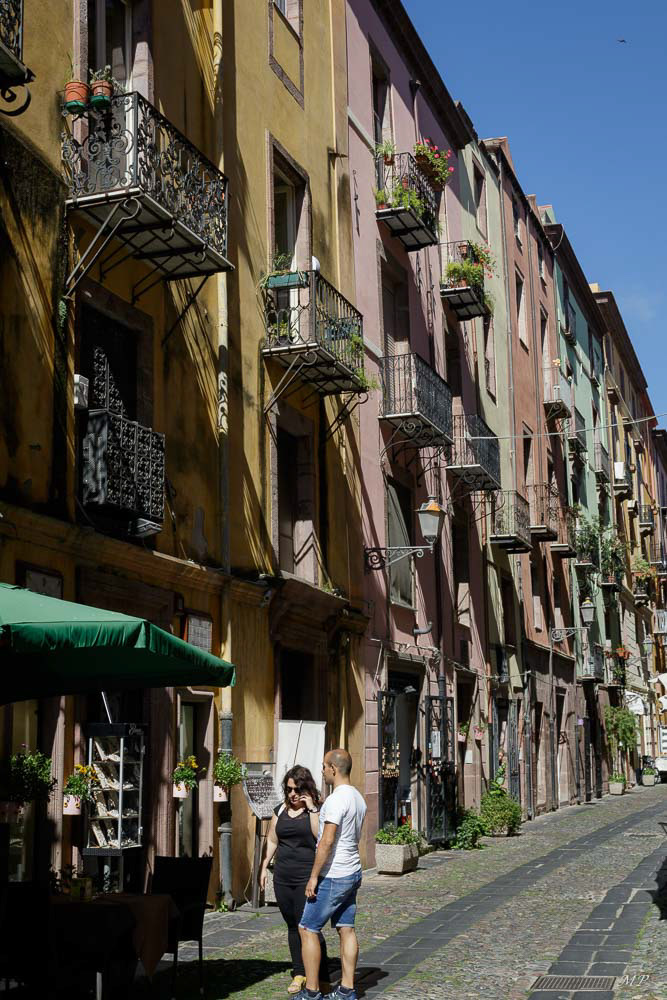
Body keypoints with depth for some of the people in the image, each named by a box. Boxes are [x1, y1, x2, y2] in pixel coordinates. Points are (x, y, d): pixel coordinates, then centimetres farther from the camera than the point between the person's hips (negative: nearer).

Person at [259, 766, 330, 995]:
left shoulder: (317, 810, -1)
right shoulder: (281, 811, 14)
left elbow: (320, 836, -16)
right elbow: (271, 841, 20)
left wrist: (311, 809, -14)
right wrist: (264, 866, 15)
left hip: (307, 878, -5)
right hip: (282, 878, 5)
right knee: (293, 926, 10)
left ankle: (322, 978, -4)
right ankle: (299, 973, 18)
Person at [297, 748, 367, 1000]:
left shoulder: (336, 799, -19)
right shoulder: (358, 798, 10)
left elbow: (327, 841, -23)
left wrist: (314, 876, -19)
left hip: (333, 876, -9)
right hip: (353, 873, 9)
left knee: (308, 929, -1)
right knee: (346, 929, 10)